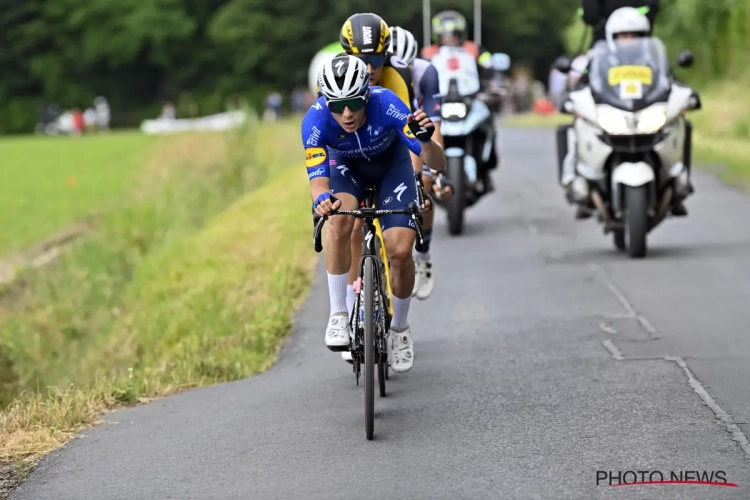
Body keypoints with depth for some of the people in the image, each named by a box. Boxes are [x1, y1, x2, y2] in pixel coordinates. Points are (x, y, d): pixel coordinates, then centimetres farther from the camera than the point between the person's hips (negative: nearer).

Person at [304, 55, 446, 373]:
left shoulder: (386, 105, -37)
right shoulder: (315, 121, -34)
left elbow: (437, 164, -35)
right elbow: (318, 177, -37)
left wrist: (426, 140, -58)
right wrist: (321, 199, -60)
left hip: (391, 163, 0)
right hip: (346, 165, 0)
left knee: (400, 250, -15)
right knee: (340, 220, -32)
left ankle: (400, 329, 12)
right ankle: (338, 314, -17)